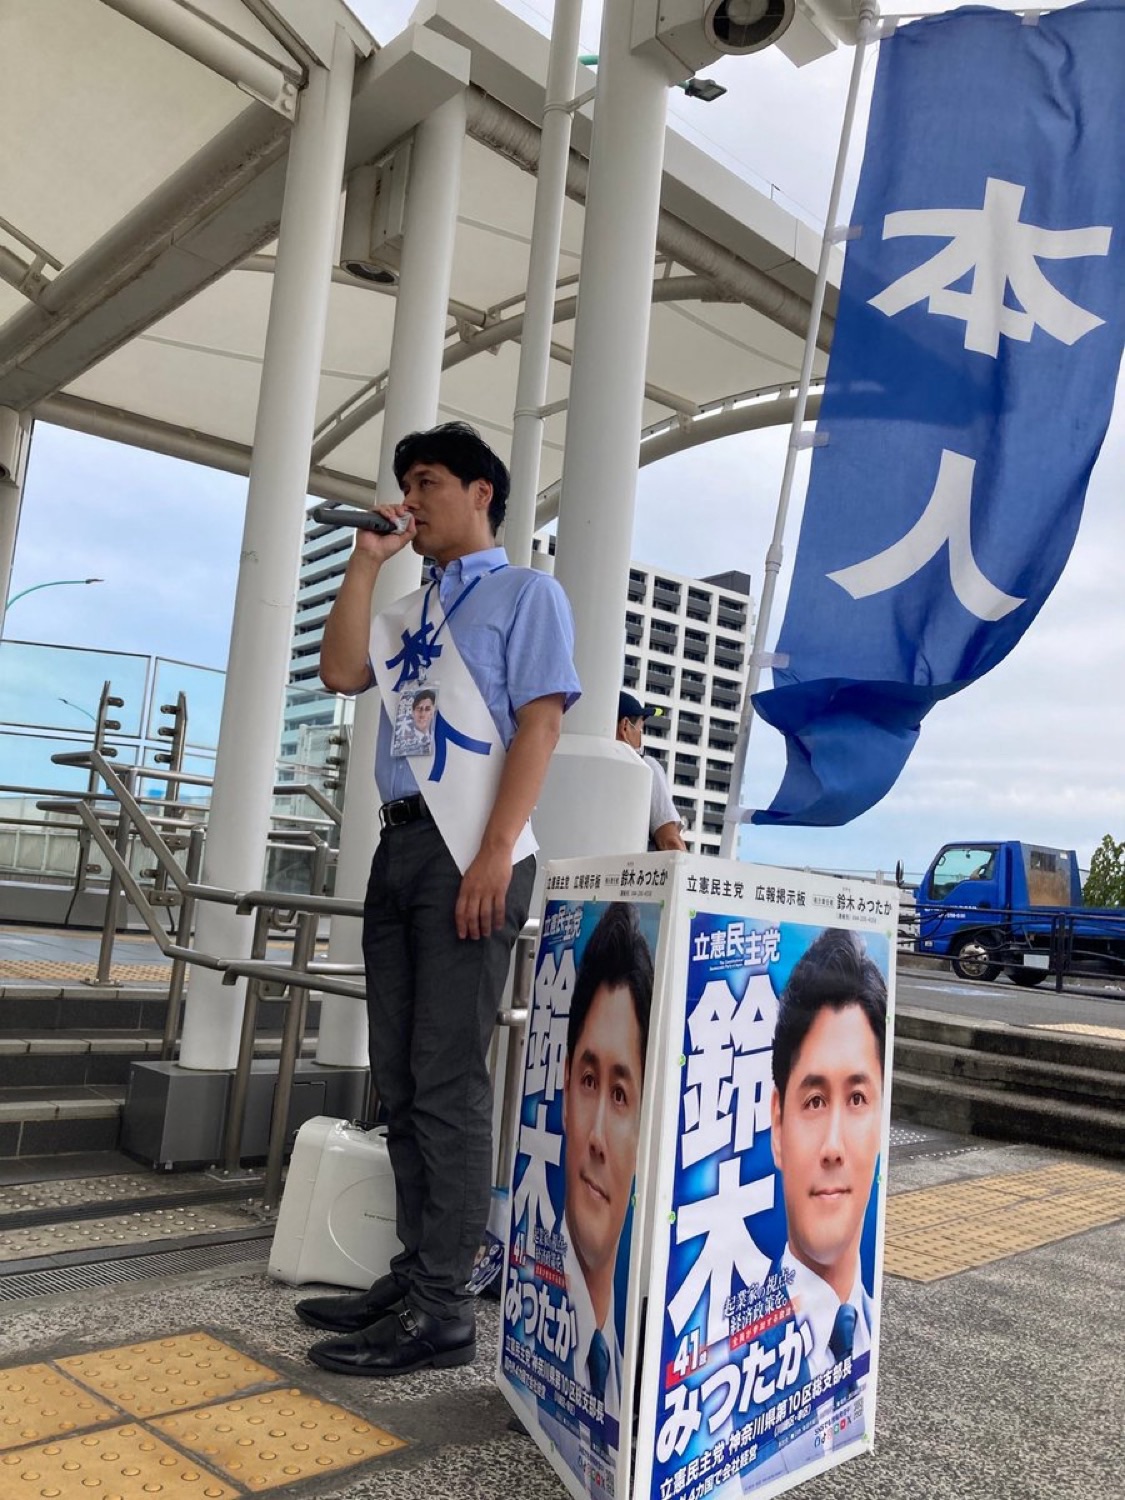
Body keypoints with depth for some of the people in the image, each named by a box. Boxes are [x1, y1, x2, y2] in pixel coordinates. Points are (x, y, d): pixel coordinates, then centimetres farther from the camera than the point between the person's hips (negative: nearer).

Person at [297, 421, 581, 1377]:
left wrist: (495, 855, -19)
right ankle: (415, 1275, 20)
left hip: (469, 854, -8)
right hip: (400, 845, 8)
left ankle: (443, 1307, 2)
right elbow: (342, 672, 8)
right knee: (399, 1078, 10)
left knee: (446, 1082, -7)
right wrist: (365, 562, 8)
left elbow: (540, 723, -9)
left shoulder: (525, 593, 1)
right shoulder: (413, 610, 23)